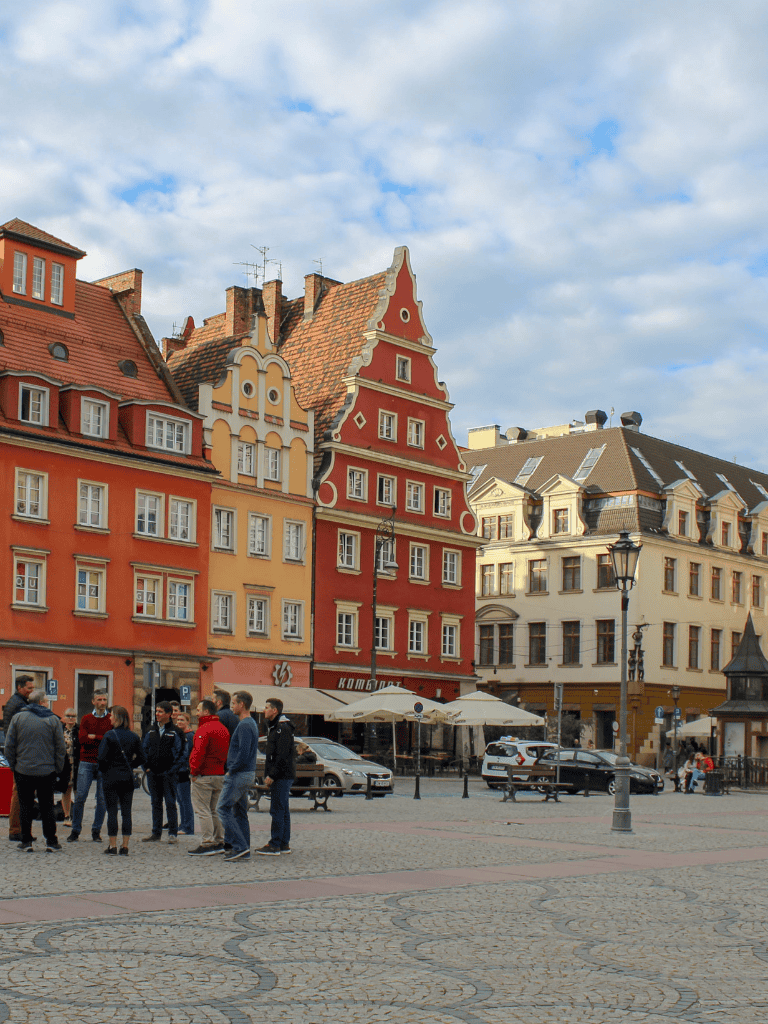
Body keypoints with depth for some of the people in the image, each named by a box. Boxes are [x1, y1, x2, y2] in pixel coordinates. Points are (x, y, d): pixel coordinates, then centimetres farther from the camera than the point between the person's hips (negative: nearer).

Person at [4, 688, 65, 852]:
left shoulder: (18, 718, 0)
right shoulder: (53, 720, -2)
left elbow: (9, 746, 0)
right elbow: (61, 748, -2)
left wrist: (13, 765, 9)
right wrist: (57, 768, 7)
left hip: (23, 771, 0)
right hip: (47, 771, 0)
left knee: (25, 806, 7)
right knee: (47, 806, 8)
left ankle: (27, 842, 7)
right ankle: (51, 842, 9)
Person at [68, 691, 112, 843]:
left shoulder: (112, 719, 7)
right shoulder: (86, 718, 10)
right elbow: (82, 738, -4)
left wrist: (93, 737, -8)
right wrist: (103, 738, -9)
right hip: (87, 762, 0)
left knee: (102, 799, 1)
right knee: (80, 797, -4)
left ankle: (96, 831, 10)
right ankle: (75, 831, 5)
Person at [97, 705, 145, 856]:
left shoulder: (109, 735, -10)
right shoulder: (133, 736, 3)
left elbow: (102, 757, -14)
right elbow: (141, 758, 4)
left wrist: (104, 770, 4)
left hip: (111, 778, -4)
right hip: (127, 778, 4)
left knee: (112, 812, 2)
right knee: (126, 812, 6)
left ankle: (112, 846, 4)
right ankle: (125, 847, 6)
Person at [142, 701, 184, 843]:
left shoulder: (175, 732, -3)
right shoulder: (152, 731, 11)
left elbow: (180, 752, -5)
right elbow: (145, 749, 17)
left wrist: (173, 769, -12)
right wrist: (147, 766, 4)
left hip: (168, 773, -5)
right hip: (153, 773, 5)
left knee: (170, 803, -2)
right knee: (156, 803, 10)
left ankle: (173, 833, 3)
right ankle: (156, 833, 16)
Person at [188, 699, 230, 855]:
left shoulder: (205, 729, -14)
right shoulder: (223, 728, 15)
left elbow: (199, 752, -21)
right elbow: (227, 752, 18)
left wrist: (194, 772, -13)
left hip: (204, 776, -9)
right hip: (220, 775, 9)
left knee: (202, 810, -5)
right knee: (214, 810, 17)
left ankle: (207, 844, -7)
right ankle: (219, 842, 18)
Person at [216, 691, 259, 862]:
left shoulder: (244, 725, -17)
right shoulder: (251, 723, 16)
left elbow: (243, 753, -24)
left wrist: (231, 770, -13)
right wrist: (232, 769, 16)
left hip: (239, 775, -10)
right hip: (248, 774, 10)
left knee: (222, 808, -8)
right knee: (240, 812, 12)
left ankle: (240, 846, -12)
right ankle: (243, 851, 14)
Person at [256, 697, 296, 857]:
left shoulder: (283, 728, -15)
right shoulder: (273, 727, 18)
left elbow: (282, 756, -21)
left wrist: (272, 775, -20)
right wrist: (268, 775, 16)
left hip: (282, 776, -10)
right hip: (279, 776, 10)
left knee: (277, 809, -9)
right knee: (283, 809, 12)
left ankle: (275, 845, -7)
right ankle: (284, 844, 16)